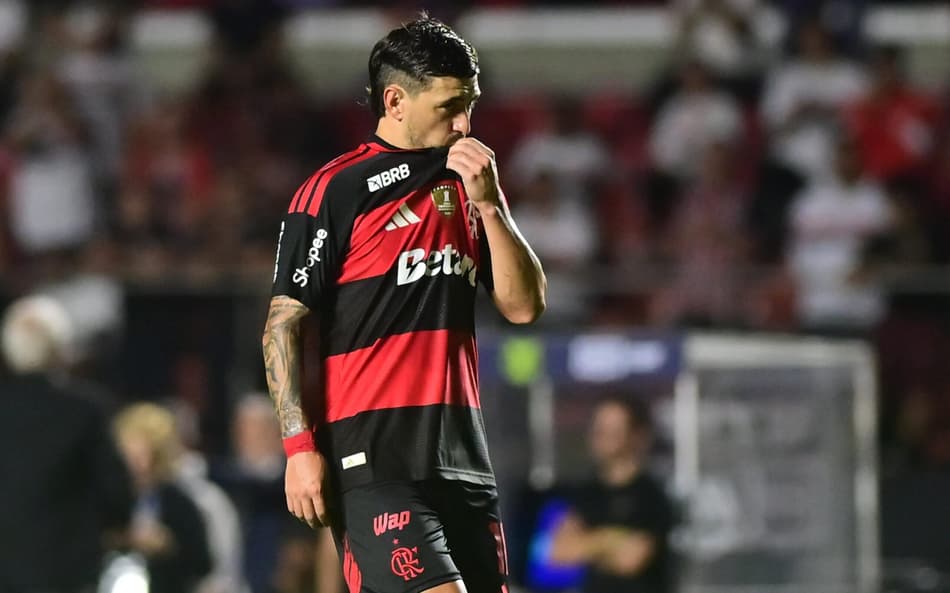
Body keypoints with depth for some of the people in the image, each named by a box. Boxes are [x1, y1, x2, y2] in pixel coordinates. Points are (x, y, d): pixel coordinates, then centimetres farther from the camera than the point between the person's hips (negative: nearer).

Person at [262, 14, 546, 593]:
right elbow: (282, 324, -5)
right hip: (373, 458, -7)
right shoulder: (336, 191, -3)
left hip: (463, 454, 7)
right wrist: (300, 446, -12)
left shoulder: (470, 185, 16)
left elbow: (525, 306, 10)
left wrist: (488, 203, -2)